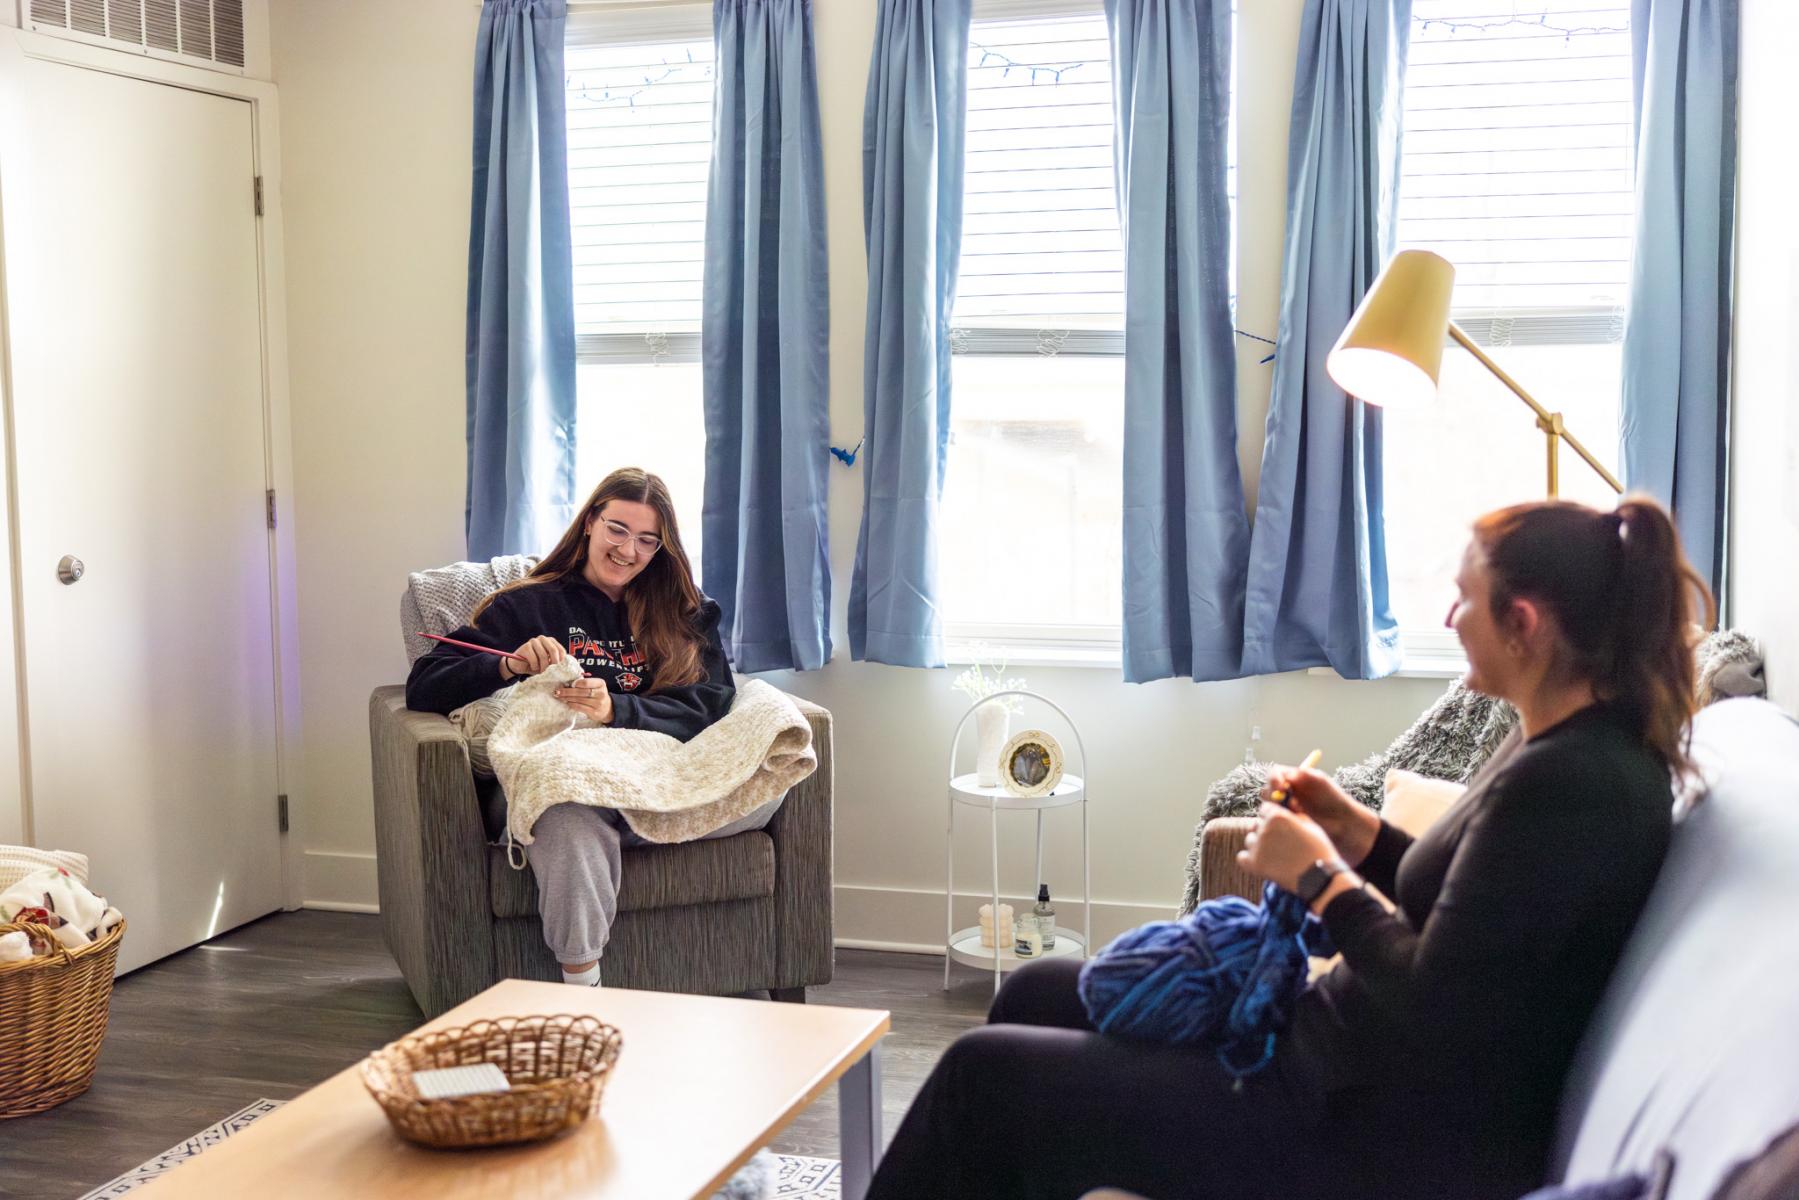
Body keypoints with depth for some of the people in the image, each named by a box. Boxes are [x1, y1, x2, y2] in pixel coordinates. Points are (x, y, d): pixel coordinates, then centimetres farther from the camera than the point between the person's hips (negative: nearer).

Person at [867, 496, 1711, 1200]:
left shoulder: (1564, 782, -25)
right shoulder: (1586, 751, 6)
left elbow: (1430, 1011, -27)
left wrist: (1321, 877, -13)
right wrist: (1362, 836, 3)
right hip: (1366, 1071, 11)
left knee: (985, 1076, -5)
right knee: (1036, 995, 16)